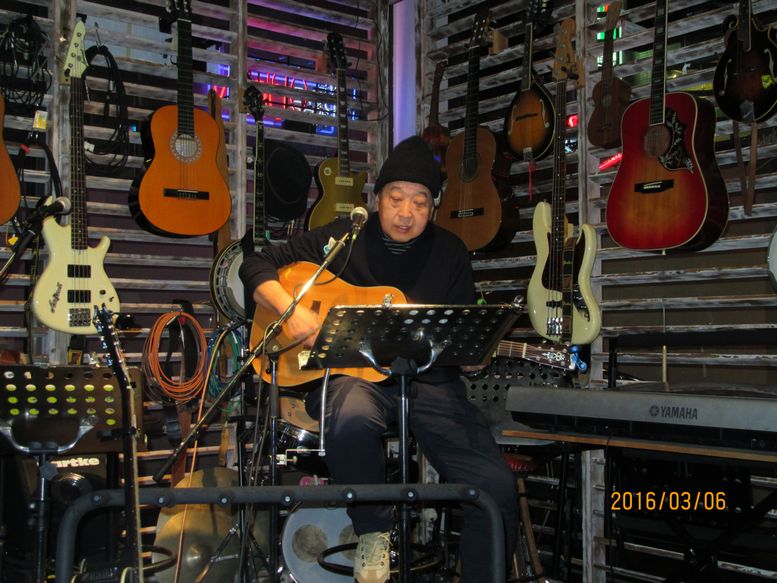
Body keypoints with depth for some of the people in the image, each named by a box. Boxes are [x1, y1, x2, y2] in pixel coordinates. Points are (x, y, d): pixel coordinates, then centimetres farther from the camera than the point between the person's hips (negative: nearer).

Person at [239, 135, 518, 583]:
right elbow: (257, 265, 4)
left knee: (497, 488, -17)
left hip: (429, 381, 2)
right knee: (352, 418, -40)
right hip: (352, 373, -2)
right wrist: (294, 311, -13)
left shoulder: (450, 253, 9)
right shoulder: (343, 238, 4)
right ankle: (373, 530, -11)